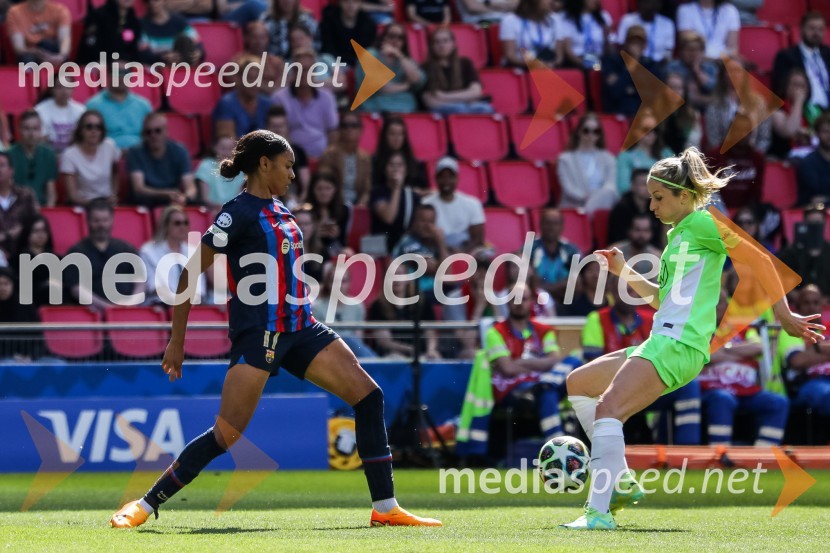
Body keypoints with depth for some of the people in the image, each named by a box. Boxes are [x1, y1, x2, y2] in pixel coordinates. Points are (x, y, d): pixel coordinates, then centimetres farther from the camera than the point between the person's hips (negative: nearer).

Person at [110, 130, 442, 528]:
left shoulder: (280, 210, 14)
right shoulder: (239, 212, -10)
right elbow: (189, 274, -11)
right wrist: (176, 342, -12)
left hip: (299, 329, 8)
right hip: (258, 334, -8)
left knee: (368, 395, -1)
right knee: (226, 435, -11)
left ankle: (385, 508, 3)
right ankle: (144, 506, 1)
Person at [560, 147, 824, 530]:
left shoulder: (703, 223, -5)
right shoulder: (677, 234, 22)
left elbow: (759, 260, -9)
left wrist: (784, 316, -8)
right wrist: (623, 272, 21)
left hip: (678, 344, -11)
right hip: (661, 343, 11)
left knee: (608, 407, -24)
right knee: (578, 382, 17)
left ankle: (599, 512, -32)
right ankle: (620, 481, 12)